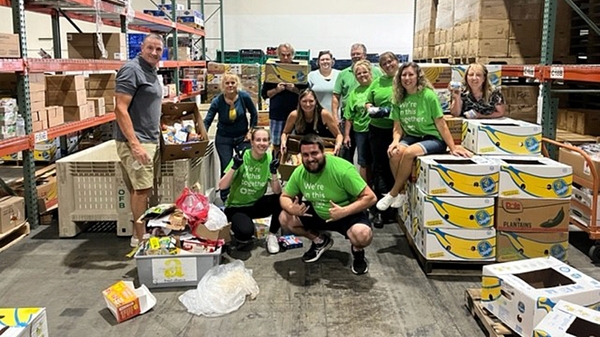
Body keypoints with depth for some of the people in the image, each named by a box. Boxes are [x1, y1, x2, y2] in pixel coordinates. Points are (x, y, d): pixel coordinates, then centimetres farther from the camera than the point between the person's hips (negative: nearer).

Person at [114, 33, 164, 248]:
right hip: (135, 141, -9)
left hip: (149, 140, 9)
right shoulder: (132, 70, -13)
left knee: (140, 189, 13)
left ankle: (140, 233, 21)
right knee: (142, 189, -6)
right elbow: (120, 109, -19)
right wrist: (135, 144, -24)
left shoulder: (152, 72, 16)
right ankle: (140, 240, 3)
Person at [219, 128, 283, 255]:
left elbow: (277, 192, -14)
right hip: (236, 206, -4)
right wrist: (234, 167, -31)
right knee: (246, 231, -33)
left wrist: (274, 172, -29)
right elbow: (222, 186, -18)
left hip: (256, 205, 4)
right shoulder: (241, 157, -16)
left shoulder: (269, 159, -8)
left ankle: (272, 235, -1)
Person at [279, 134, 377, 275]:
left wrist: (344, 211, -39)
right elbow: (284, 197, 2)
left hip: (348, 214, -6)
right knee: (285, 219, -9)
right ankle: (320, 241, 14)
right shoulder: (299, 172, -12)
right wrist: (291, 208, -23)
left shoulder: (342, 169, -29)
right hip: (317, 213, 6)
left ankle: (358, 250, 4)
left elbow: (370, 197, -27)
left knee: (363, 235, -36)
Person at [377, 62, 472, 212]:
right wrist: (395, 141, -15)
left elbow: (441, 124, -10)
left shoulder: (428, 95, -12)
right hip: (411, 137, 4)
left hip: (433, 139, -4)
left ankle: (392, 194, -13)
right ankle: (402, 192, -7)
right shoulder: (398, 98, 2)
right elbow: (397, 127, 5)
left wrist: (453, 147, -11)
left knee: (408, 152, -32)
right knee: (394, 153, -27)